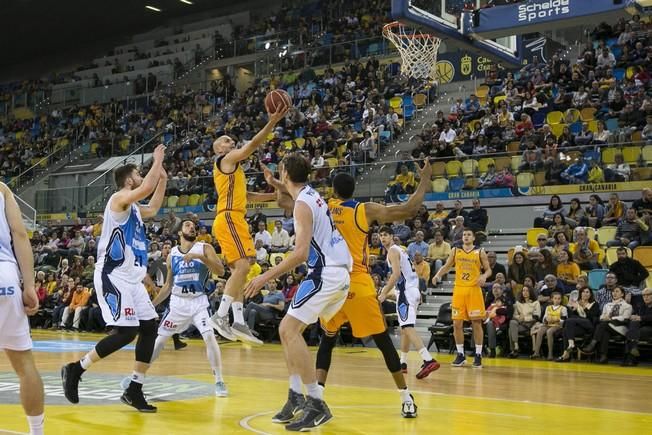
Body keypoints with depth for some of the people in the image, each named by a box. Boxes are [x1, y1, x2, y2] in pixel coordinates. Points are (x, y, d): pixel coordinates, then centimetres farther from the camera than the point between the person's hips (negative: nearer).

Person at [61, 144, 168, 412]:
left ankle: (134, 390, 9)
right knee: (126, 332, -15)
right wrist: (157, 161, -13)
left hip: (132, 278, 10)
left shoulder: (134, 207, 18)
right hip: (113, 276, -10)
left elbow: (153, 209, 38)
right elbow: (146, 188, -27)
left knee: (149, 329, 3)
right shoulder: (120, 199, -10)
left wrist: (163, 179, 30)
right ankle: (75, 369, 1)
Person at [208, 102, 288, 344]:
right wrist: (272, 123, -17)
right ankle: (220, 316, -22)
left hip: (231, 219, 10)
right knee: (242, 266, -19)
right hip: (230, 219, -10)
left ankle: (239, 323, 3)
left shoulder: (230, 167, 27)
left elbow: (244, 195, 32)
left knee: (239, 271, 6)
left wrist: (274, 195, 28)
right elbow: (253, 145, -14)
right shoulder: (227, 160, -1)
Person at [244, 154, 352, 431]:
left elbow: (301, 252, -23)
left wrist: (265, 277, -22)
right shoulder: (312, 195, 15)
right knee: (290, 329, 14)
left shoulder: (303, 204, -13)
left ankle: (317, 404, -14)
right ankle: (297, 397, 14)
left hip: (326, 274, -10)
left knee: (289, 329, -12)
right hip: (338, 272, 10)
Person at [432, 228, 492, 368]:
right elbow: (447, 266, 15)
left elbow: (488, 269, 5)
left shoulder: (480, 252, 2)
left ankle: (478, 355, 7)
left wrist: (484, 276, -17)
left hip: (474, 290, -3)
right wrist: (438, 274, -3)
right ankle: (460, 355, 13)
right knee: (457, 324, 2)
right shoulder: (455, 251, 9)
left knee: (476, 323, -2)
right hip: (459, 289, 3)